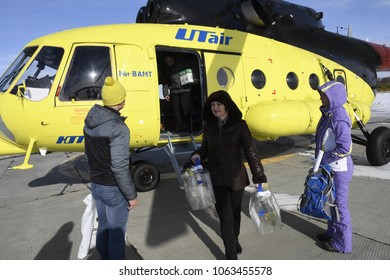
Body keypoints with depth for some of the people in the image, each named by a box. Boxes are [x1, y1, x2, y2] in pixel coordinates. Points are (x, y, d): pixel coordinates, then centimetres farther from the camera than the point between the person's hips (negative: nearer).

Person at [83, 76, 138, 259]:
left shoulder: (90, 122, 2)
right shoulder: (118, 128, -25)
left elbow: (89, 153, 11)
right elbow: (120, 167, -25)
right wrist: (132, 195, -15)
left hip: (96, 185, 8)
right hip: (114, 189, -8)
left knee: (103, 227, 23)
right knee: (117, 233, 8)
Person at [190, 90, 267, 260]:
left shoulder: (239, 125, -10)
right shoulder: (208, 126, -2)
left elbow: (251, 151, -11)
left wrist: (259, 177, -17)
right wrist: (198, 155, -12)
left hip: (236, 176, 0)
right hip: (217, 178, 0)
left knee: (235, 212, 19)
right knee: (225, 217, -1)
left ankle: (234, 239, 49)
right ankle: (231, 256, 14)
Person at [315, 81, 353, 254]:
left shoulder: (338, 118, -22)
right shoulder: (328, 114, 7)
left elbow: (344, 148, -27)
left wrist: (324, 157, -18)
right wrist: (321, 159, 10)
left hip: (339, 170, -9)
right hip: (330, 168, 9)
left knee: (340, 204, 4)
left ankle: (343, 243, 19)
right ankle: (333, 232, 38)